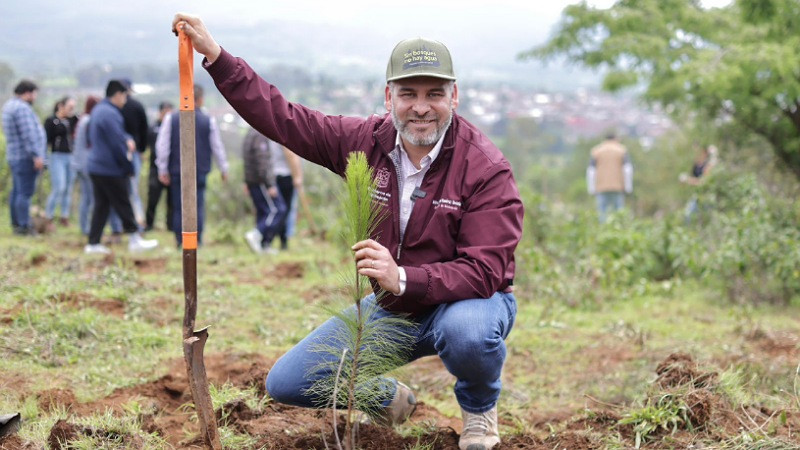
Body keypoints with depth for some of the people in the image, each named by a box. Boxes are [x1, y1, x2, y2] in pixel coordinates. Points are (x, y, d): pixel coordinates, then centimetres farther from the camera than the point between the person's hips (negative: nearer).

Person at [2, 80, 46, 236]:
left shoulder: (9, 106, 17)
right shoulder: (22, 108, -17)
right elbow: (28, 134, -22)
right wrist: (36, 155, -22)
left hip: (15, 156, 11)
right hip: (25, 157, -11)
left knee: (17, 191, 13)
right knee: (25, 192, -9)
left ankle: (16, 223, 19)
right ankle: (23, 226, -10)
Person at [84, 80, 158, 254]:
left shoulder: (98, 110, 15)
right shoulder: (110, 114, -18)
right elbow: (117, 143, -18)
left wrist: (127, 139, 1)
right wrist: (129, 167, -9)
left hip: (96, 168, 10)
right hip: (110, 170, -10)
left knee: (101, 205, 11)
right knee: (123, 205, 0)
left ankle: (93, 243, 11)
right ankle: (134, 239, 8)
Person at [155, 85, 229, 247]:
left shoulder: (171, 119, 0)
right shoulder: (209, 121, -1)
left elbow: (162, 145, -1)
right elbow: (217, 147, 5)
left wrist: (163, 170, 6)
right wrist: (224, 169, 16)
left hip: (177, 171, 1)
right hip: (200, 172, -1)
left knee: (178, 208, 6)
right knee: (198, 207, 2)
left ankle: (180, 243, 5)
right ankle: (197, 241, -4)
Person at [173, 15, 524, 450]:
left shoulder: (486, 168, -21)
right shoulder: (369, 141, -6)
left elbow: (484, 271, -28)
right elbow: (283, 118, -2)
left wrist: (402, 278, -43)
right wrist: (216, 56, -9)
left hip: (465, 301, -5)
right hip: (389, 309, 5)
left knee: (467, 330, -42)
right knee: (286, 383, -3)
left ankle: (479, 407, -4)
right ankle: (389, 398, 26)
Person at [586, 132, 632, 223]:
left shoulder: (596, 151, 8)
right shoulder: (622, 150, 6)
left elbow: (591, 171, 1)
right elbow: (628, 169, -5)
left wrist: (592, 190, 0)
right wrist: (628, 188, -4)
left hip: (601, 189, 1)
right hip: (618, 188, 0)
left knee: (602, 215, 0)